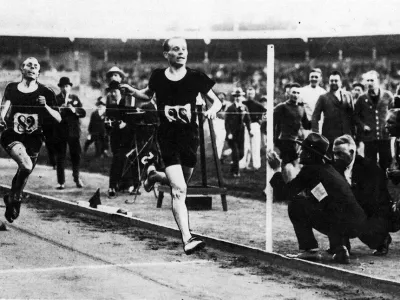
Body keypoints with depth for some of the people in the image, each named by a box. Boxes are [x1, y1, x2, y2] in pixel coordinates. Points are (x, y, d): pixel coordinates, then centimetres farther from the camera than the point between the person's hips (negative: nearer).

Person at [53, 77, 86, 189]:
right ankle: (61, 182, 2)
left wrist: (74, 110, -15)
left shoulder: (75, 98, 11)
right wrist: (58, 110, -22)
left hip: (74, 131, 2)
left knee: (76, 155, 4)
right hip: (60, 132, -2)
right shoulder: (55, 99, 5)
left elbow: (83, 113, 3)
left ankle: (77, 178, 23)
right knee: (60, 157, -2)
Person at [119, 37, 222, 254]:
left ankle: (154, 176, 51)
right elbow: (148, 95, 20)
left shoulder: (196, 78, -2)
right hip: (167, 137, -2)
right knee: (179, 189, -14)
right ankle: (187, 239, -17)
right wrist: (132, 91, 1)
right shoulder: (158, 77, 0)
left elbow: (217, 101, 7)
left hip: (189, 136, 2)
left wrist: (212, 110, -15)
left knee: (180, 184, 17)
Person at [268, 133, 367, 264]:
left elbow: (288, 192, 2)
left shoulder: (310, 170, -2)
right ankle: (339, 249, 16)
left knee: (295, 205, 5)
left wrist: (277, 170, 14)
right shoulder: (328, 168, 23)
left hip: (339, 224, -8)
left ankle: (309, 249, 4)